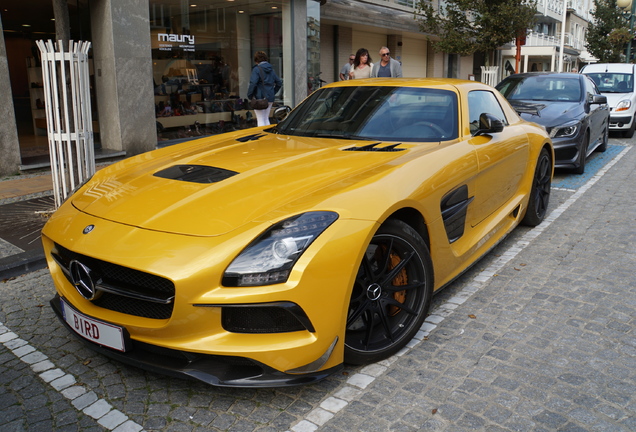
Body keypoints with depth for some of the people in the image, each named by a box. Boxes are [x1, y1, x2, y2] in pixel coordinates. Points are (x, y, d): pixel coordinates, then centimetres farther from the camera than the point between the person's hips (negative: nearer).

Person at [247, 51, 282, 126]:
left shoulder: (256, 69, -9)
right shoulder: (271, 69, 11)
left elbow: (253, 83, -19)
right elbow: (279, 83, 14)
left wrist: (249, 96, -10)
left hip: (260, 98, -6)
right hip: (270, 98, 7)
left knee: (260, 120, -2)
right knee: (266, 119, 16)